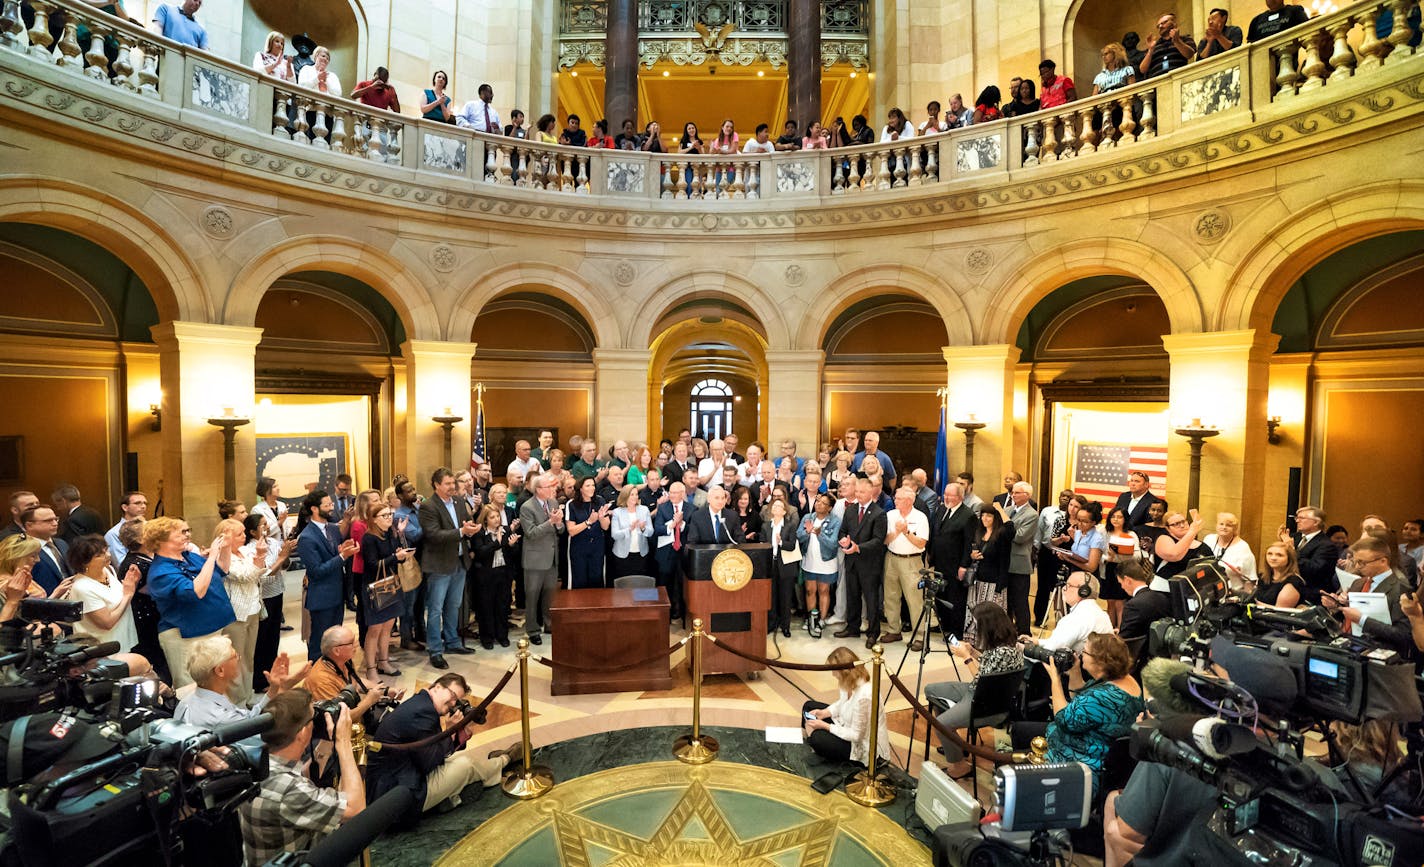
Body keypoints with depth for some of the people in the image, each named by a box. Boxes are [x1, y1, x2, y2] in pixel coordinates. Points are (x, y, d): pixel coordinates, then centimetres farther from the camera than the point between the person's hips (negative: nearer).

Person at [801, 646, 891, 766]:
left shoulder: (863, 696, -36)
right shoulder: (853, 682, -10)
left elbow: (856, 735, -27)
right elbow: (842, 703, 9)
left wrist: (825, 725, -22)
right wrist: (824, 713, -7)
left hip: (864, 748, -9)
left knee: (817, 738, -30)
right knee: (809, 706, 7)